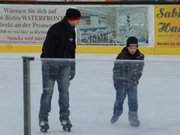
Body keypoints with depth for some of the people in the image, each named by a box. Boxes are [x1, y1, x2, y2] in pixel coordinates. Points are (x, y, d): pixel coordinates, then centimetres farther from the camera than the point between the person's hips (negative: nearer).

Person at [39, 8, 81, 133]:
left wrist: (72, 67, 18)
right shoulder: (55, 29, -19)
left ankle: (65, 118, 14)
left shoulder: (71, 30, 6)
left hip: (65, 64, 7)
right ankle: (43, 120, 2)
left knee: (64, 91, 6)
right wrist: (51, 67, -25)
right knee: (48, 91, -4)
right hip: (50, 63, -7)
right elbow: (48, 48, -22)